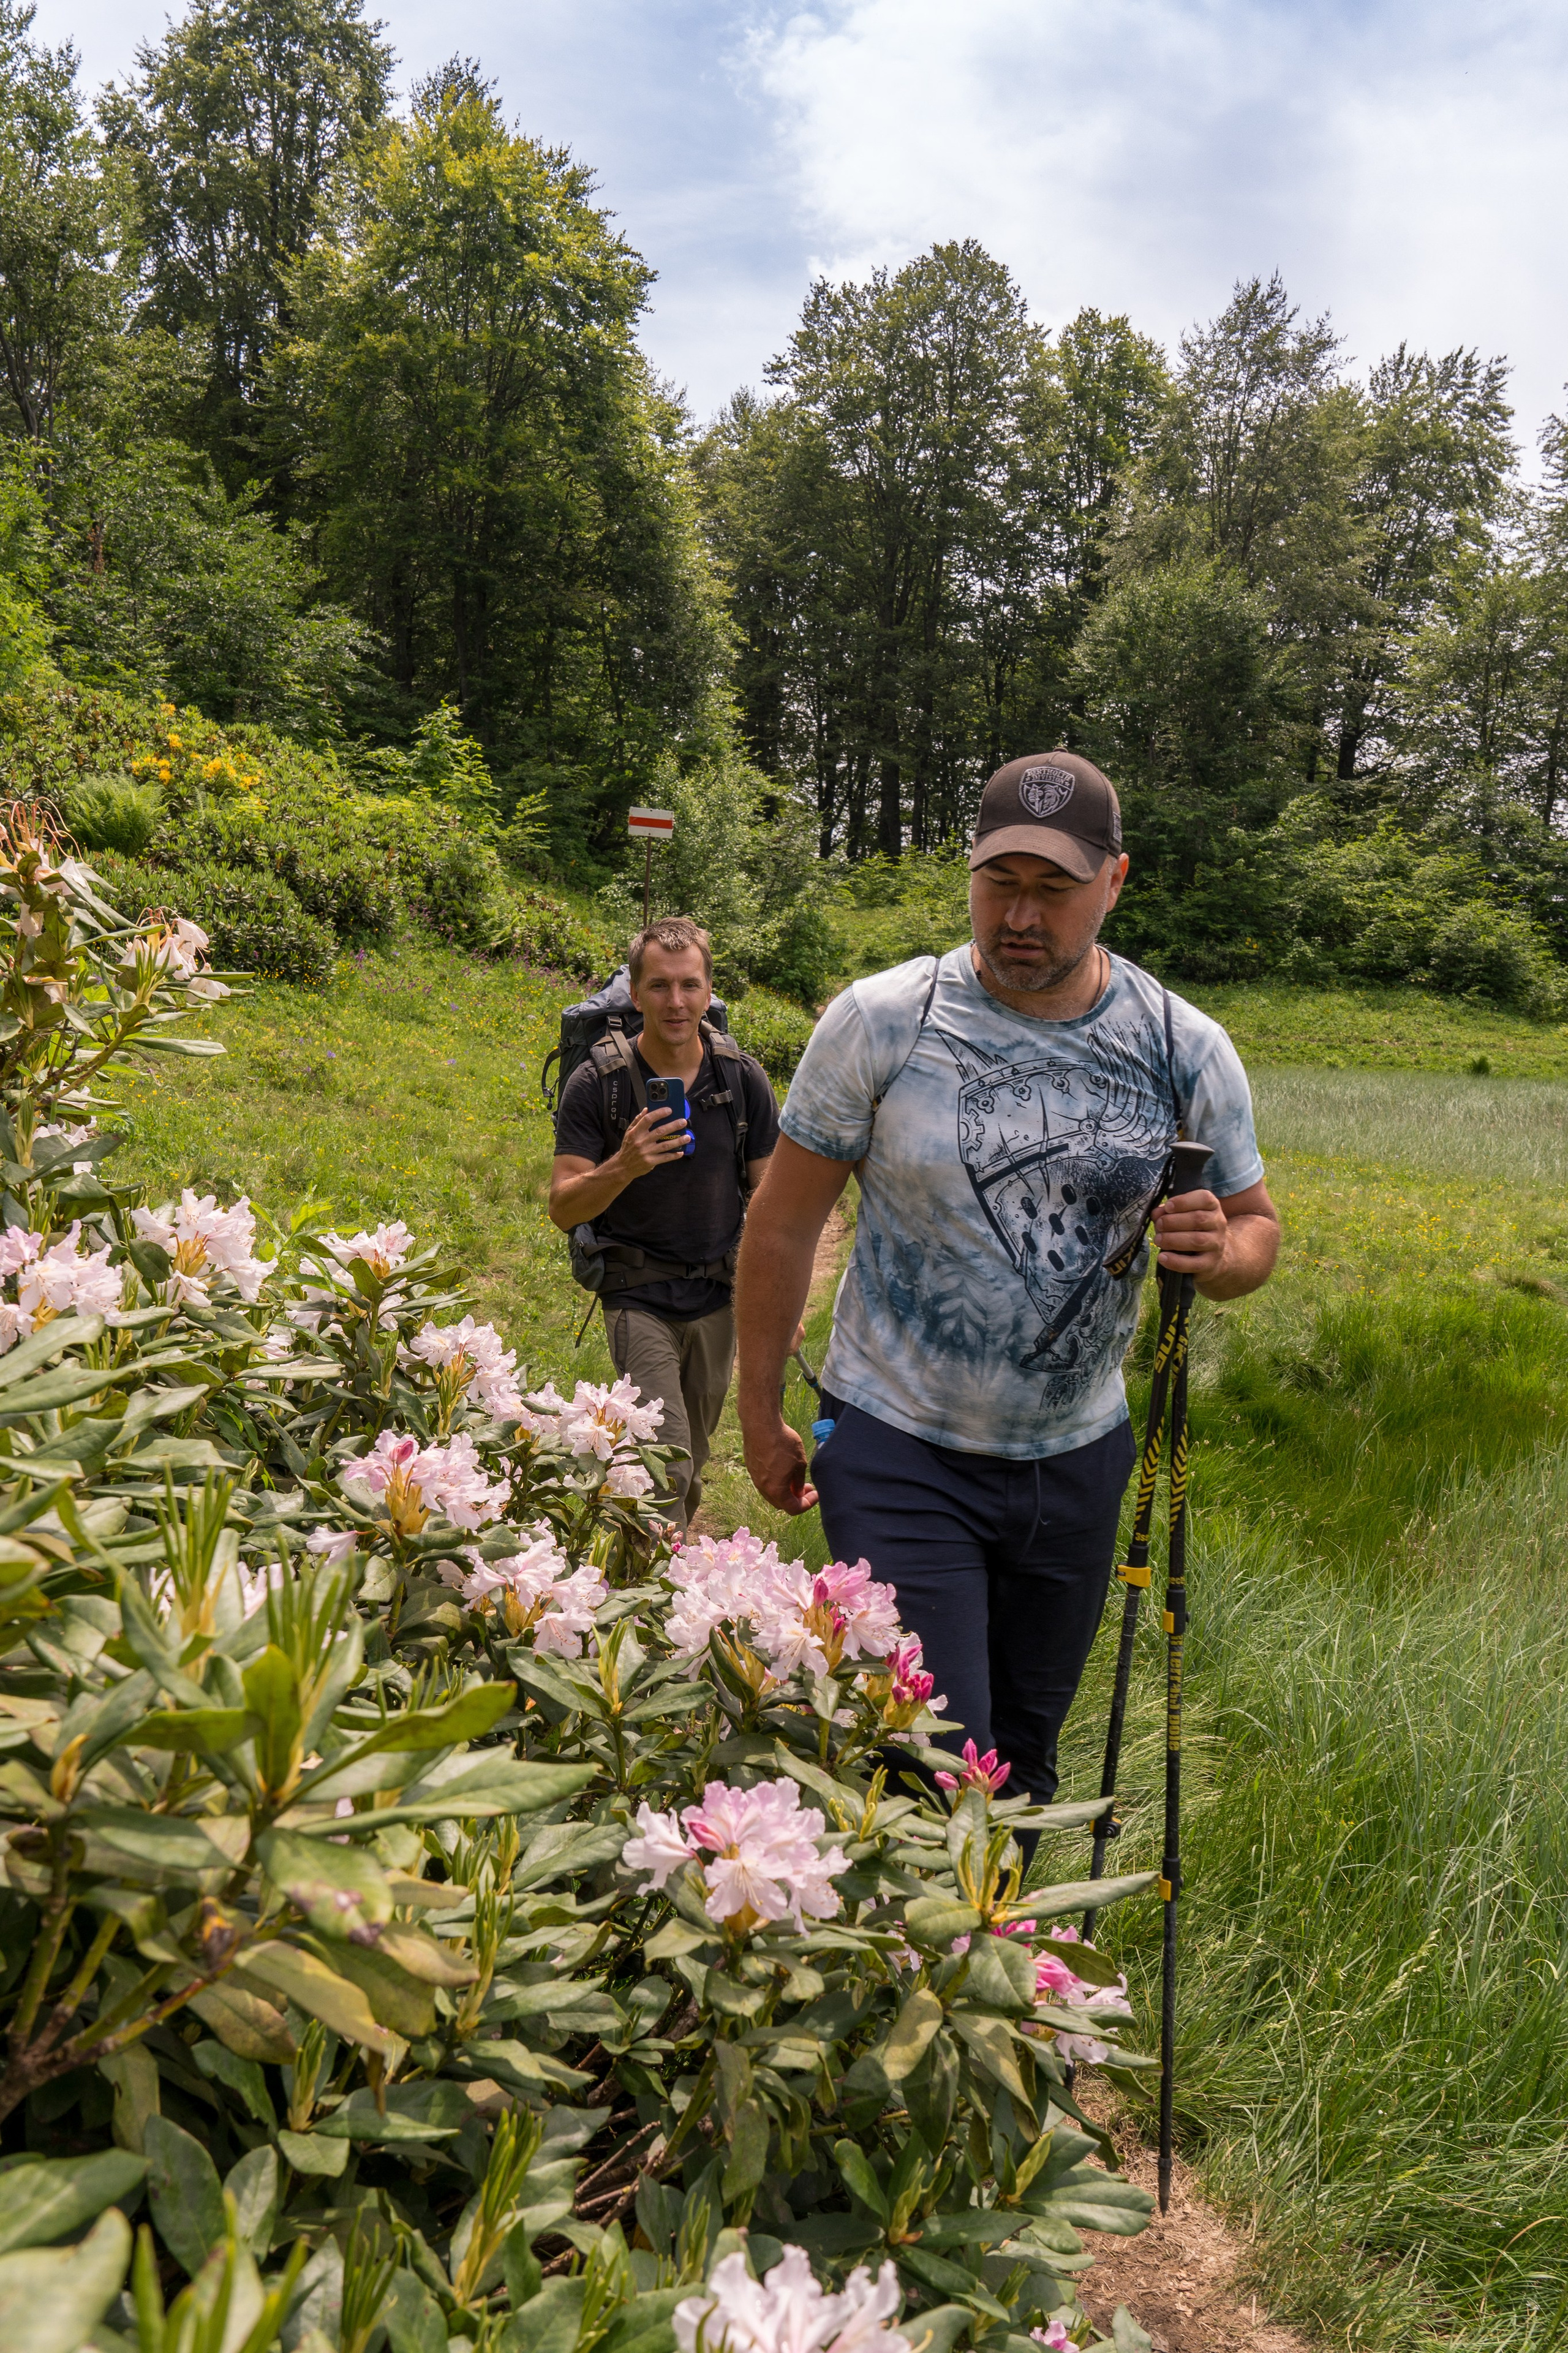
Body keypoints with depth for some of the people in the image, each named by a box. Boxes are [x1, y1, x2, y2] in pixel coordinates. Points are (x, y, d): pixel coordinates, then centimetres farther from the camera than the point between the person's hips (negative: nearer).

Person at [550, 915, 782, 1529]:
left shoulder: (743, 1079, -3)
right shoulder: (596, 1086, -11)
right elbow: (564, 1208, -11)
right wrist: (623, 1166, -30)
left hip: (717, 1294, 3)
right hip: (638, 1298, -3)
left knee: (693, 1456, 16)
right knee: (666, 1459, -14)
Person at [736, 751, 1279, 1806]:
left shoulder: (1187, 1050, -4)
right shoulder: (881, 1022, -10)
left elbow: (1258, 1228, 8)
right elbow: (784, 1224, -2)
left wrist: (1219, 1253, -18)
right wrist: (761, 1418, 2)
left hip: (1079, 1456, 3)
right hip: (901, 1450, -3)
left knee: (1025, 1761, 18)